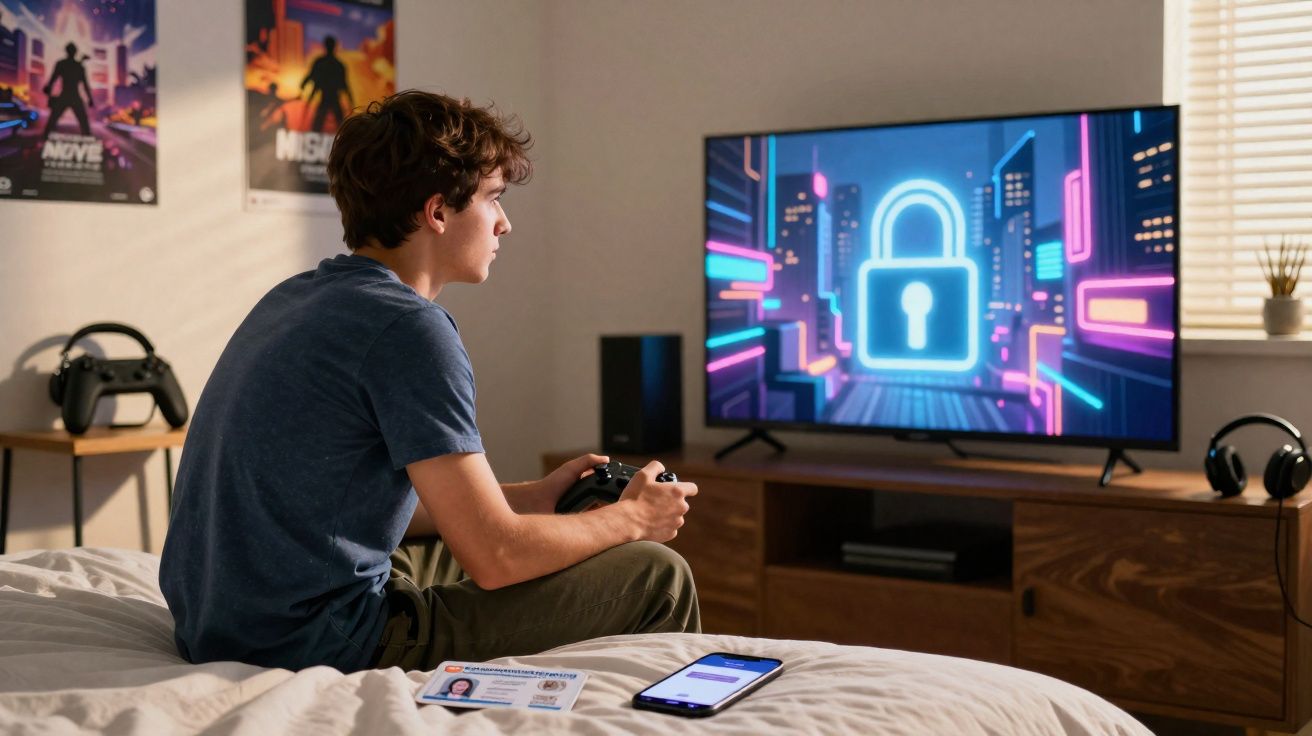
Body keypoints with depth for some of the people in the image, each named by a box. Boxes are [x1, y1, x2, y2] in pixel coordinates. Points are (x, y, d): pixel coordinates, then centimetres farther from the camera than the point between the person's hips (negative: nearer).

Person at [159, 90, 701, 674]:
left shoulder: (292, 298, 10)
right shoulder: (407, 326, -17)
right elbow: (496, 557, -17)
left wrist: (530, 498, 18)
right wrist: (631, 518, 1)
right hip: (326, 647, -10)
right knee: (655, 574, -1)